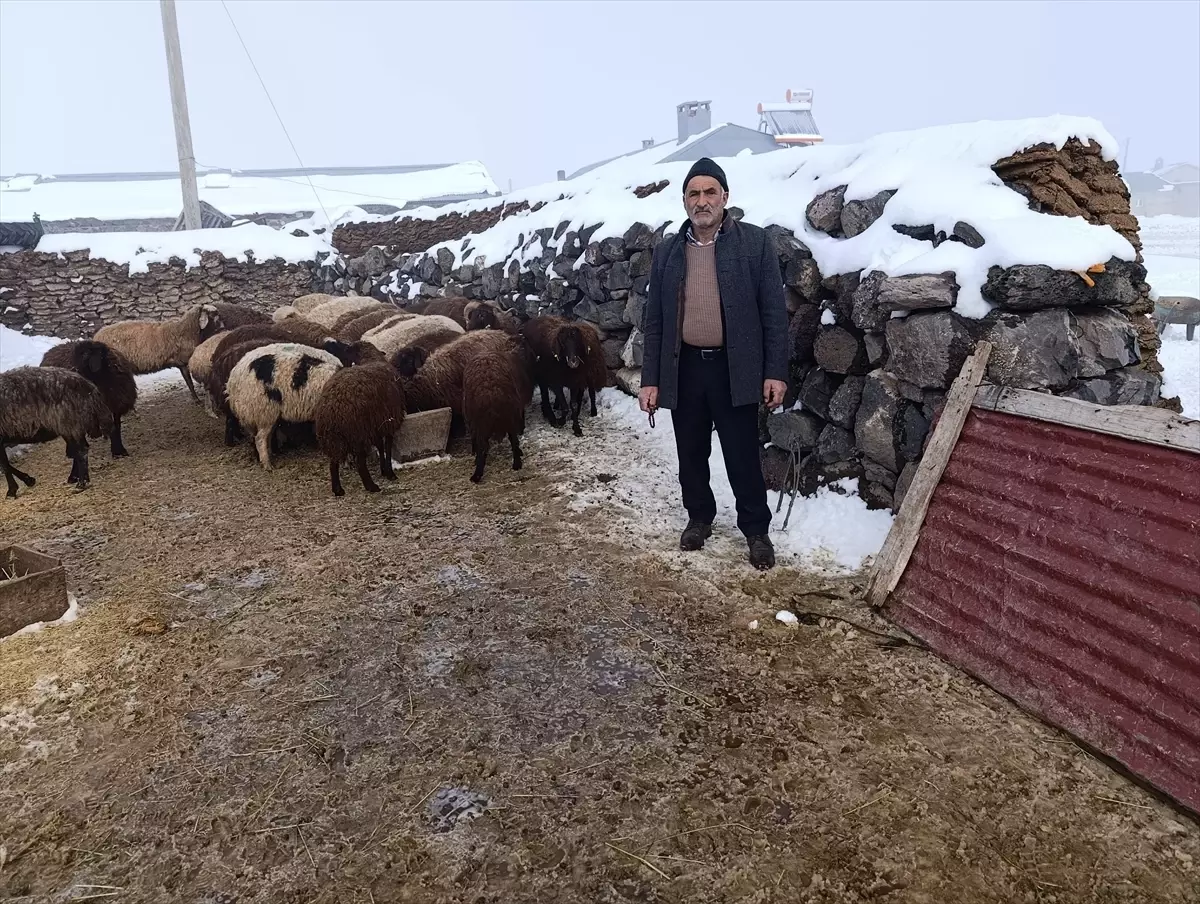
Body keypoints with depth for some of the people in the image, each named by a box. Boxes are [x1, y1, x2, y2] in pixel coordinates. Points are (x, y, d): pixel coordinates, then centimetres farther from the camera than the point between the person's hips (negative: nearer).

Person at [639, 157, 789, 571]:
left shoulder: (755, 242, -2)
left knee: (743, 457, 5)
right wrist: (650, 379, 3)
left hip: (735, 368, -3)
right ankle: (699, 517, 34)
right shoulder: (667, 251, 6)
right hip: (684, 368, 3)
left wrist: (776, 371, -8)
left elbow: (774, 311, -3)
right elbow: (654, 320, 7)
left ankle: (756, 530, 21)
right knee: (691, 454, 14)